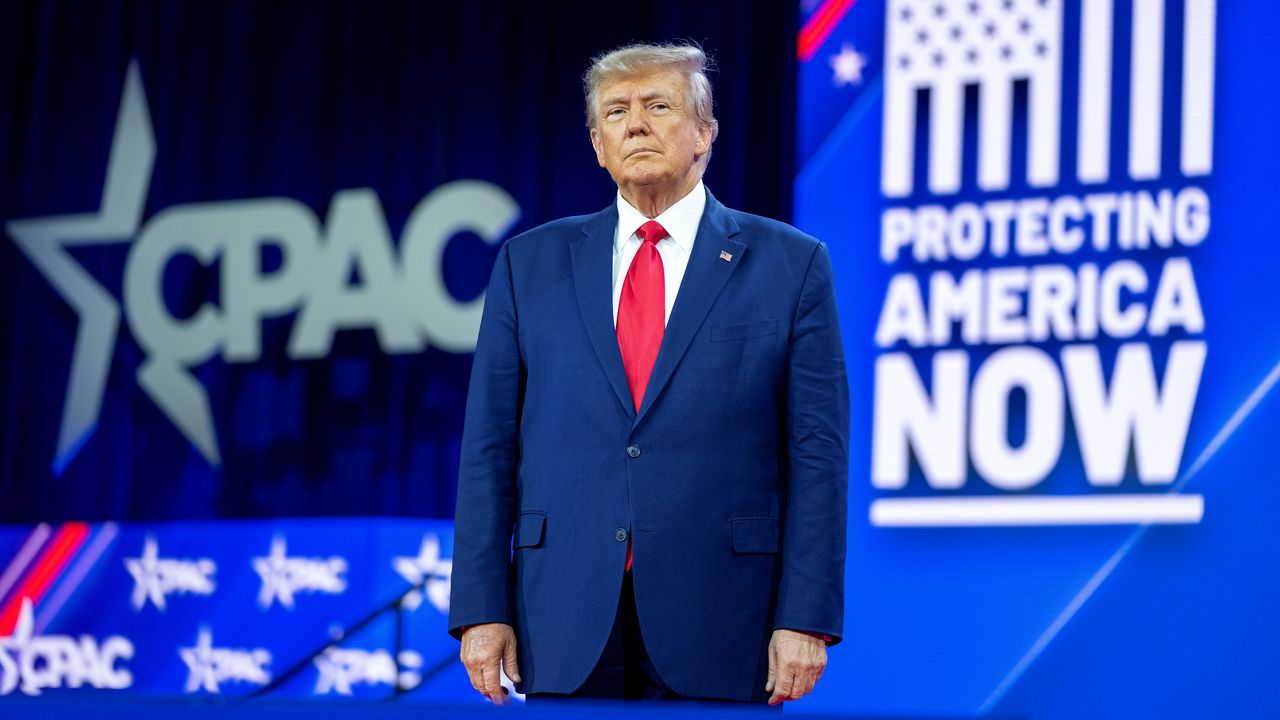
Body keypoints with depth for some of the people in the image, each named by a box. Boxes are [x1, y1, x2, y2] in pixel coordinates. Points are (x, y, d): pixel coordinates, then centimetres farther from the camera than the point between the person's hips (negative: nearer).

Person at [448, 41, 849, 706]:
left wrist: (806, 619, -7)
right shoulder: (530, 263, 10)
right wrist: (482, 610, -1)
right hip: (567, 626, 2)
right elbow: (489, 449, 8)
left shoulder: (790, 264, 4)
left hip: (720, 629, -2)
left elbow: (817, 454, 0)